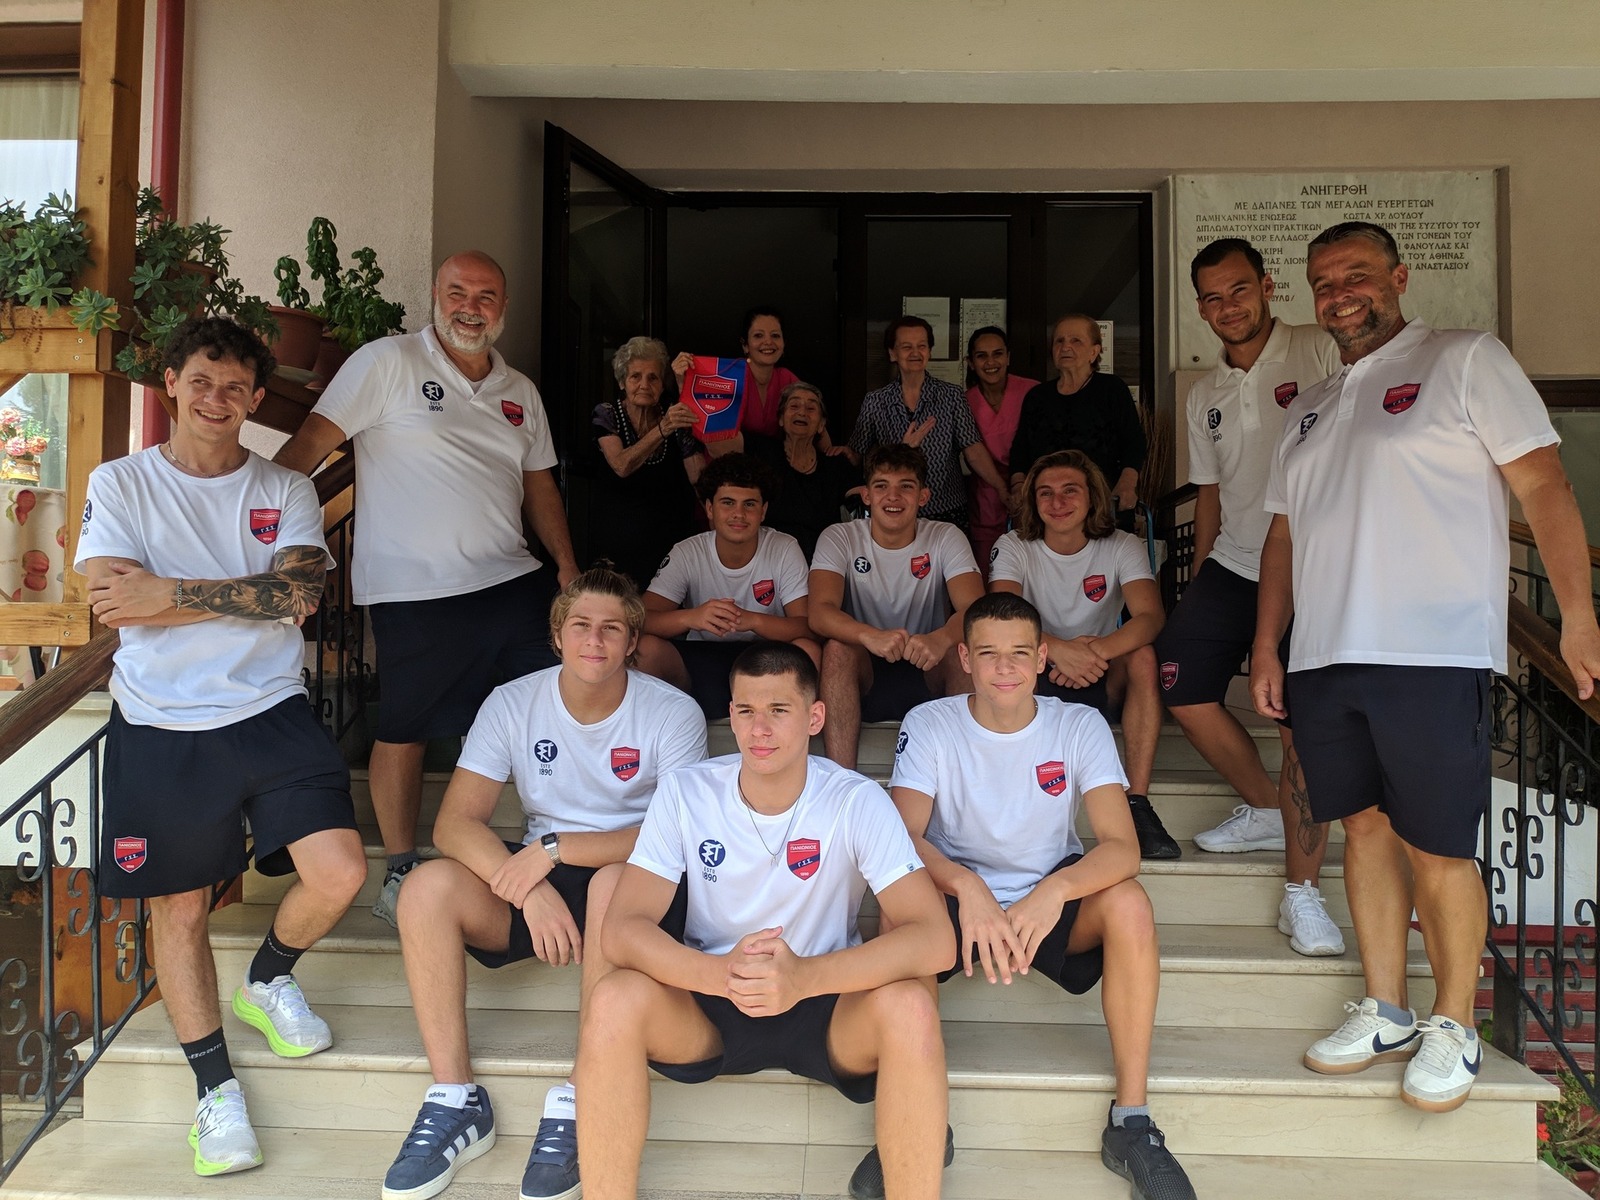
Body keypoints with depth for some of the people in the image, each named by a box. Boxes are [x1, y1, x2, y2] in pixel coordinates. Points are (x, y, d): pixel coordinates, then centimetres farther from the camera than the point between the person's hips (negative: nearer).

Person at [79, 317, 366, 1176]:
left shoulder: (286, 491, 6)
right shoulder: (120, 483, 3)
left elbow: (298, 594, -11)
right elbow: (112, 601, -11)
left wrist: (170, 592, -16)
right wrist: (246, 597, -13)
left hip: (271, 715, 1)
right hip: (160, 727, 0)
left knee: (338, 874, -12)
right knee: (179, 906, 8)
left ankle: (268, 981, 22)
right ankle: (215, 1089, 26)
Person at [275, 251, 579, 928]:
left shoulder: (521, 393, 15)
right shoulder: (387, 363, -2)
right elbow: (310, 443, -6)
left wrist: (567, 563, 9)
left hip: (512, 582, 5)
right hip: (414, 593, -5)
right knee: (404, 729, 6)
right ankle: (400, 873, 23)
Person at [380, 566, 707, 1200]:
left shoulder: (673, 713, -9)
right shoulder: (512, 703, -3)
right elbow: (455, 824, -10)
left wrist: (554, 847, -24)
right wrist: (530, 887, -28)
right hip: (540, 872, 3)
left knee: (614, 883, -37)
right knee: (427, 887, -22)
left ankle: (578, 1103, -23)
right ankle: (455, 1100, -12)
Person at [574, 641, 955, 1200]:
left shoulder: (856, 802, -14)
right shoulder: (685, 791, -10)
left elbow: (934, 939, -23)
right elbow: (621, 929, -16)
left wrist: (805, 977, -39)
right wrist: (721, 974, -36)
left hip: (827, 1006, -1)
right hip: (706, 1007, 1)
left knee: (909, 1006, -32)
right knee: (615, 999, -28)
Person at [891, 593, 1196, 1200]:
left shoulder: (1080, 727, -8)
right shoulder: (929, 725, -9)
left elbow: (1122, 847, -19)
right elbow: (904, 837, -20)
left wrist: (1055, 890, -40)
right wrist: (967, 887, -41)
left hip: (1053, 900, 1)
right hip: (960, 896, -1)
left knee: (1128, 902, -30)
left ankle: (1131, 1120, -17)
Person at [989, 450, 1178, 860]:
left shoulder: (1123, 547, -4)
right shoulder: (1013, 548, -5)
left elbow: (1151, 617, -22)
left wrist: (1098, 649, -43)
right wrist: (1058, 649, -44)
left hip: (1101, 679, 1)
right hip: (1037, 679, -1)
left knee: (1142, 656, -30)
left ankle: (1137, 804, -29)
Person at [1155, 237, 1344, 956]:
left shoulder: (1321, 354, -5)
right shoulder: (1205, 395, 14)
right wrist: (1197, 586, 17)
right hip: (1231, 566, 6)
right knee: (1181, 688, 1)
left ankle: (1302, 893, 0)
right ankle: (1265, 811, 23)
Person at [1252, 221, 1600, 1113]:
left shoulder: (1465, 360, 3)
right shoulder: (1309, 409, 21)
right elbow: (1284, 536, 21)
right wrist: (1267, 647, 13)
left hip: (1433, 654, -6)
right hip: (1324, 658, 6)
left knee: (1438, 848, -2)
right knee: (1366, 829, 10)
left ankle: (1455, 1027, 16)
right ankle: (1386, 1013, 22)